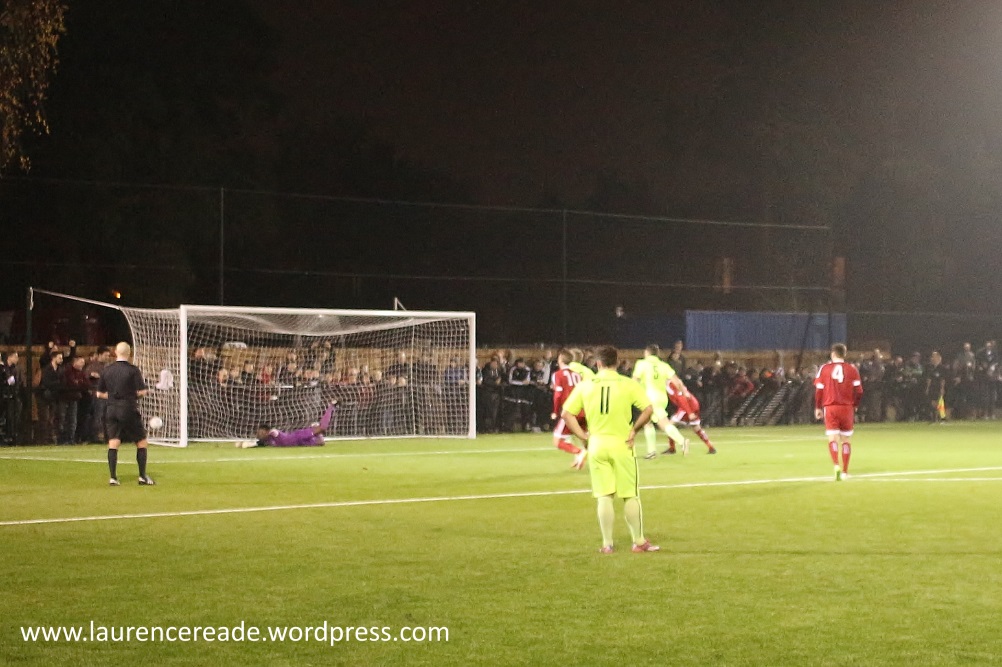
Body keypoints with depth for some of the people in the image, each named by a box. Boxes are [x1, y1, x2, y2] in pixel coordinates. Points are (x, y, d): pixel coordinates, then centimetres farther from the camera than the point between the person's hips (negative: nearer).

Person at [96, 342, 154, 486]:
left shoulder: (106, 370, 4)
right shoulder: (133, 370, -8)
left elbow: (99, 394, 9)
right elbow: (142, 392, -10)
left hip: (111, 409, 3)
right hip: (129, 409, -3)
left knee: (113, 443, 4)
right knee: (141, 441, 8)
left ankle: (113, 477, -2)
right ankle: (142, 476, 6)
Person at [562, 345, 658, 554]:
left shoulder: (585, 385, 2)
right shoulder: (628, 384, -4)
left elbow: (566, 413, 0)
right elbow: (648, 409, -12)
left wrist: (584, 436, 2)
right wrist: (634, 429, -1)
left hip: (596, 444, 2)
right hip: (622, 444, -2)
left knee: (604, 496, 6)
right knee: (631, 495, 7)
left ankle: (607, 544, 6)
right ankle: (639, 541, 13)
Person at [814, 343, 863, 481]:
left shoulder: (824, 369, 1)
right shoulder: (852, 369, 3)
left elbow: (818, 390, 0)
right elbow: (859, 390, 0)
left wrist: (818, 408, 8)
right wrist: (855, 405, 14)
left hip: (830, 407, -1)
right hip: (847, 408, 1)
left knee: (833, 438, -3)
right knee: (845, 439, 10)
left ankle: (836, 465, -26)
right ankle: (845, 471, 13)